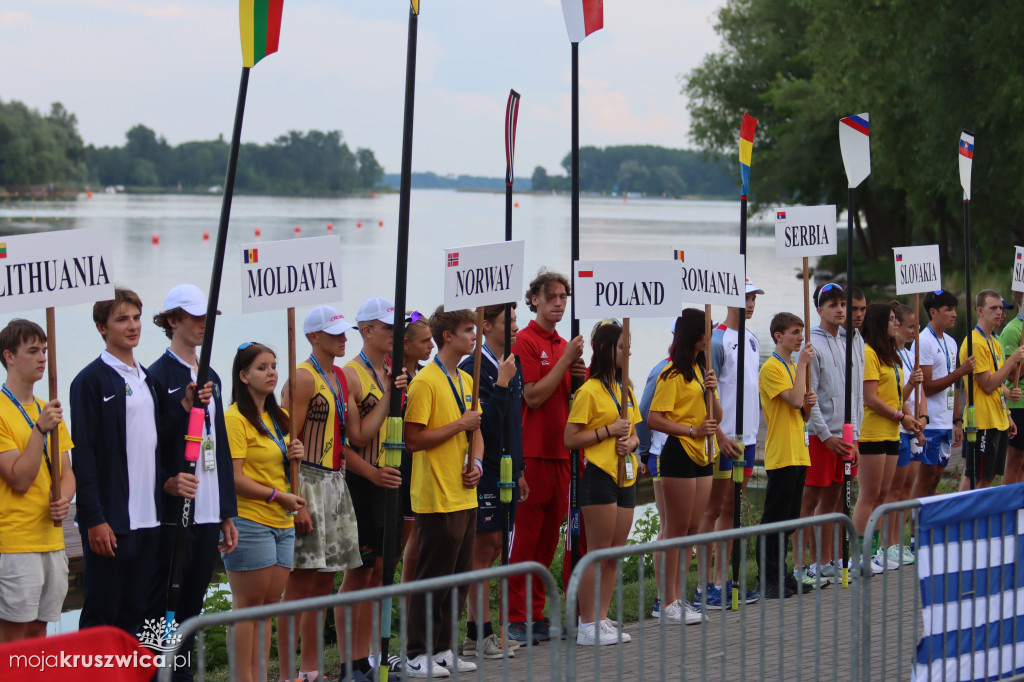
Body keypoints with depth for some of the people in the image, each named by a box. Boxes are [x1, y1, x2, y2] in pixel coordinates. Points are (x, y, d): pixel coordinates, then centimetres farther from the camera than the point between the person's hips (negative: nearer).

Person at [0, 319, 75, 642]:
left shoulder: (48, 410, 14)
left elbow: (66, 472, 17)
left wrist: (64, 500, -4)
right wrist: (40, 429, -22)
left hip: (52, 540, 7)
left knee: (37, 632, 11)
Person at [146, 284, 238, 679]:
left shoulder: (210, 377, 17)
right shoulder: (158, 375, -6)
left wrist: (228, 515, 16)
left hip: (209, 513, 7)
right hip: (174, 512, -7)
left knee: (192, 603, 11)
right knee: (161, 604, -3)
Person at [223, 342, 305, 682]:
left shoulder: (279, 417, 16)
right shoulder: (235, 418, -11)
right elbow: (234, 479, -17)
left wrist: (294, 455, 5)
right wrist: (278, 496, -15)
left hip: (282, 523, 8)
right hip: (249, 522, -8)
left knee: (268, 606, 9)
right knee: (248, 606, -3)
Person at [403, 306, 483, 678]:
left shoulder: (466, 380, 14)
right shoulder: (425, 382, -13)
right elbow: (414, 439, -18)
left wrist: (476, 460, 3)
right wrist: (460, 424, -15)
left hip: (465, 495, 8)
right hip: (437, 498, -8)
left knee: (459, 575, 12)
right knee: (432, 577, -2)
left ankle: (442, 649, 21)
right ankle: (418, 656, 7)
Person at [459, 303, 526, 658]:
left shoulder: (513, 367, 13)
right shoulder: (473, 369, -13)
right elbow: (481, 422, -23)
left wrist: (519, 470, 19)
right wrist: (501, 384, -23)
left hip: (506, 471, 8)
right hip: (484, 472, -8)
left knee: (492, 548, 10)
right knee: (484, 547, -4)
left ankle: (476, 631, 17)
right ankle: (481, 632, 3)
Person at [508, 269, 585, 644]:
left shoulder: (565, 345, 17)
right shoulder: (525, 341, -8)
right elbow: (533, 396, -15)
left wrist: (580, 377, 2)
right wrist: (565, 361, -14)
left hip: (560, 452, 8)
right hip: (533, 453, -8)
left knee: (549, 536, 10)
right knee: (525, 536, -4)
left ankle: (536, 614, 17)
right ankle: (516, 618, 0)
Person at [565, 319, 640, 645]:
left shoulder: (626, 389, 15)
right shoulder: (590, 390, -9)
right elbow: (570, 439, -12)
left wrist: (630, 441, -1)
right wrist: (609, 430, -16)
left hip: (626, 476, 8)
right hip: (600, 476, -8)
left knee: (613, 555, 9)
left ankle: (602, 620, 15)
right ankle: (588, 626, 0)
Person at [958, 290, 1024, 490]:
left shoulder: (994, 343, 16)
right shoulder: (975, 343, -14)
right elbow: (988, 385, -17)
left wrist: (1008, 393, 9)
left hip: (998, 423, 9)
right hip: (983, 423, -9)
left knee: (989, 477, 10)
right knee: (973, 479, -7)